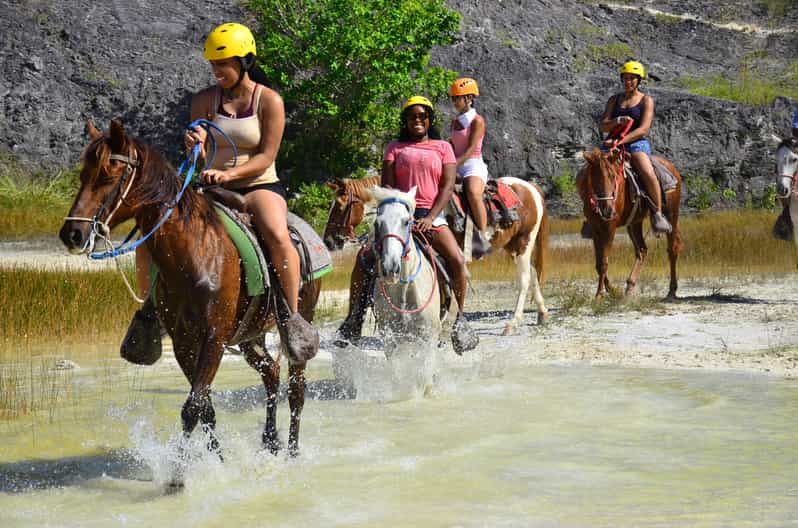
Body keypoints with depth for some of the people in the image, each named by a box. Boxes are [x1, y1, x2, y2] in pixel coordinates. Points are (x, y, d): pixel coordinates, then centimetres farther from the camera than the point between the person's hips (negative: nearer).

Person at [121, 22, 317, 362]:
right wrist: (194, 145, -19)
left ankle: (293, 318, -25)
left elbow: (266, 157, -10)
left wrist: (228, 173, -25)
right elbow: (196, 156, 6)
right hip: (214, 188, 4)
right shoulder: (205, 100, 4)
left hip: (260, 186, -4)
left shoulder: (269, 101, -6)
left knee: (277, 236, -35)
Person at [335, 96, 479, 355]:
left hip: (432, 217, -1)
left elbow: (448, 185, 0)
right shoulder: (395, 148, 12)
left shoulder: (442, 148, 11)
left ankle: (459, 320, -7)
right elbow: (387, 185, 4)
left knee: (457, 261, -24)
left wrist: (430, 218, -14)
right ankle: (354, 319, -10)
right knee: (364, 256, -20)